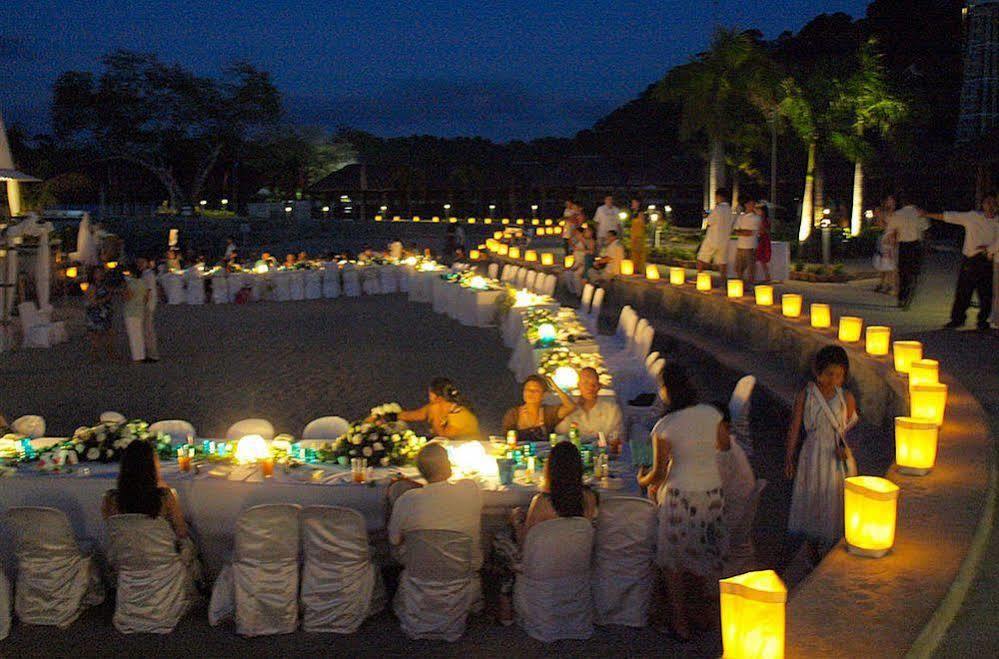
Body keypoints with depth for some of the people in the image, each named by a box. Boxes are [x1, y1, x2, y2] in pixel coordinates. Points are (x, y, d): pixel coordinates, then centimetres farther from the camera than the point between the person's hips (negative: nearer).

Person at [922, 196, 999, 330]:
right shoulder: (972, 216, 5)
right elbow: (949, 216, 8)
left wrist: (988, 248, -21)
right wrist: (927, 214, 8)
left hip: (987, 262, -1)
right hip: (969, 261, 1)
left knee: (985, 294, 2)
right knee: (962, 291, 4)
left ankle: (983, 320, 16)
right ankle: (957, 319, 15)